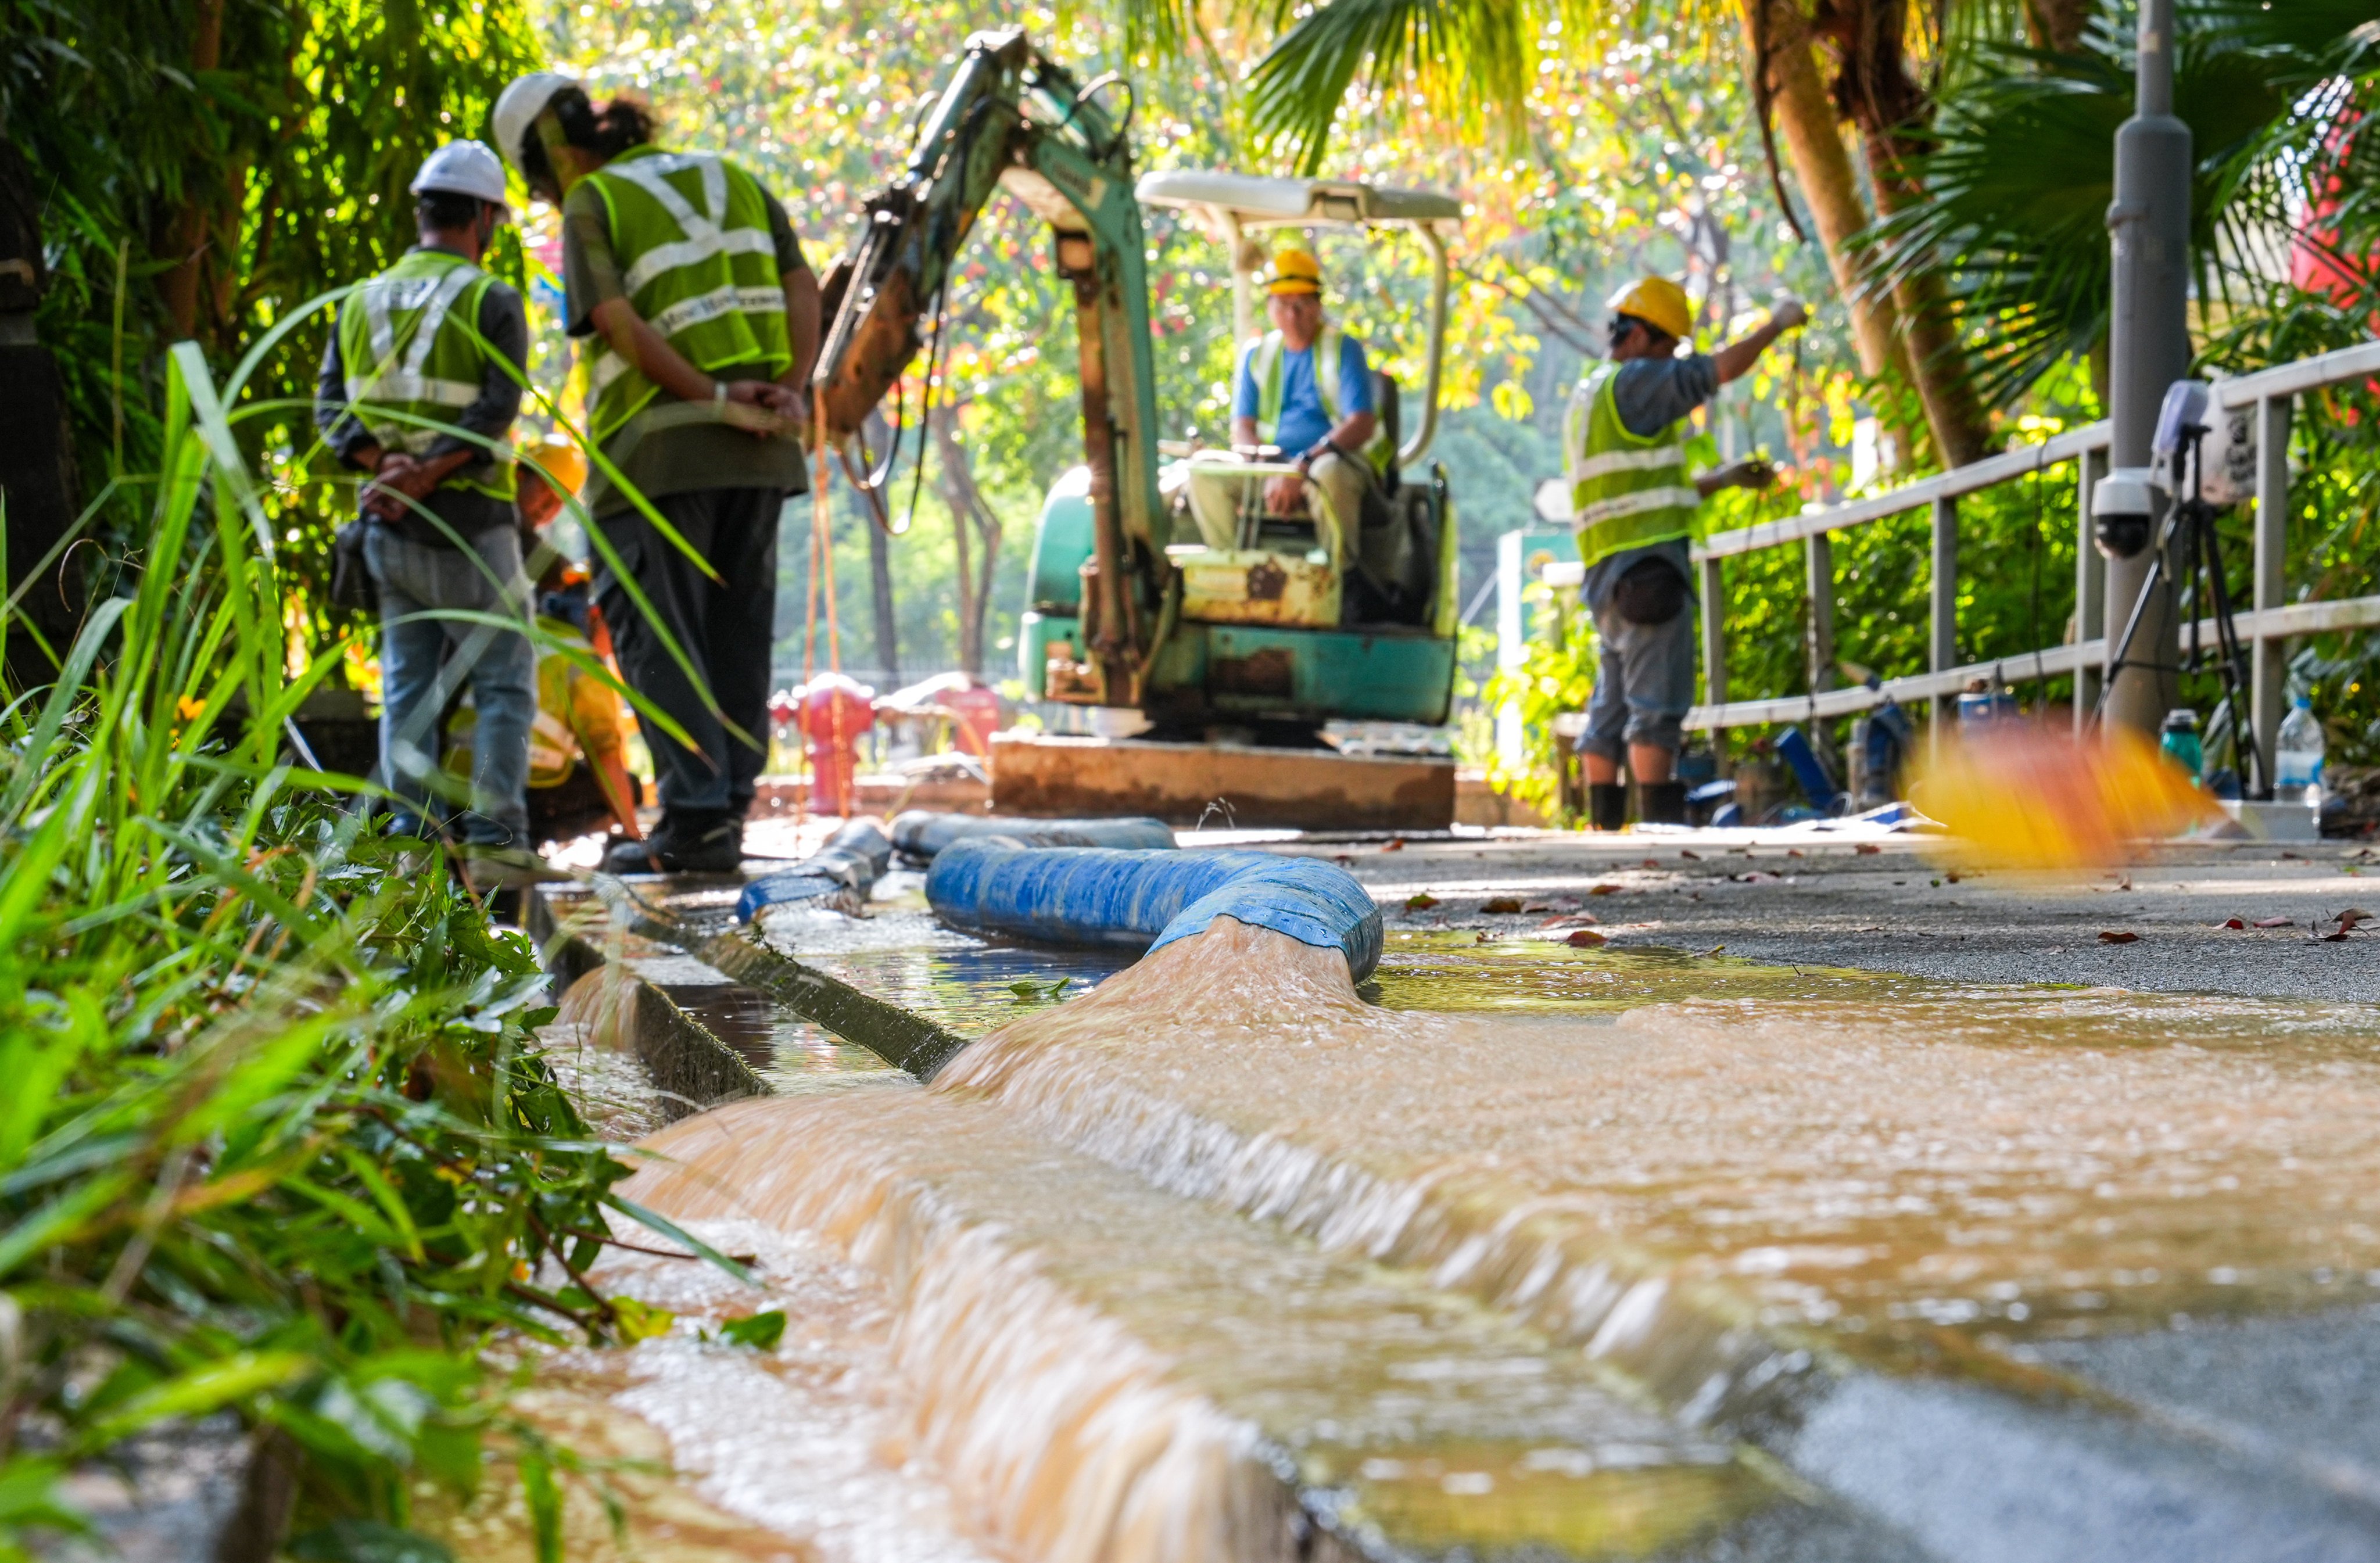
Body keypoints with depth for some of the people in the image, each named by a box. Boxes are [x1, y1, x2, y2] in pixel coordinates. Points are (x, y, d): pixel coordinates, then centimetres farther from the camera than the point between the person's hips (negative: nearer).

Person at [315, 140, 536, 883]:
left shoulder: (361, 304, 10)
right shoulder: (492, 301, -6)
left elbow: (332, 408, 2)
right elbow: (495, 411, -18)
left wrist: (383, 465, -10)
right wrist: (427, 474, -19)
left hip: (387, 529, 5)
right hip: (469, 526, -5)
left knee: (407, 686, 11)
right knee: (504, 683, 2)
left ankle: (412, 836, 8)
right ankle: (495, 837, -6)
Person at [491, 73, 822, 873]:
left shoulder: (592, 207, 0)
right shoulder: (733, 181, 18)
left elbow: (621, 324, -14)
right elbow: (803, 287, 6)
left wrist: (719, 403, -16)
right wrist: (792, 394, -5)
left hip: (659, 448, -6)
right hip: (761, 451, 6)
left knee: (658, 639, 0)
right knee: (736, 636, 10)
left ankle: (694, 820, -8)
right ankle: (727, 817, 10)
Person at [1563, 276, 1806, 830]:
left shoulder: (1587, 400, 24)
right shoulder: (1632, 382, -6)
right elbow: (1723, 368, -9)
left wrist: (1724, 480, 24)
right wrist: (1777, 325, 6)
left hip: (1610, 575, 10)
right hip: (1648, 561, -10)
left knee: (1612, 706, 9)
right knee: (1657, 702, -11)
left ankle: (1602, 826, 8)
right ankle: (1658, 821, -14)